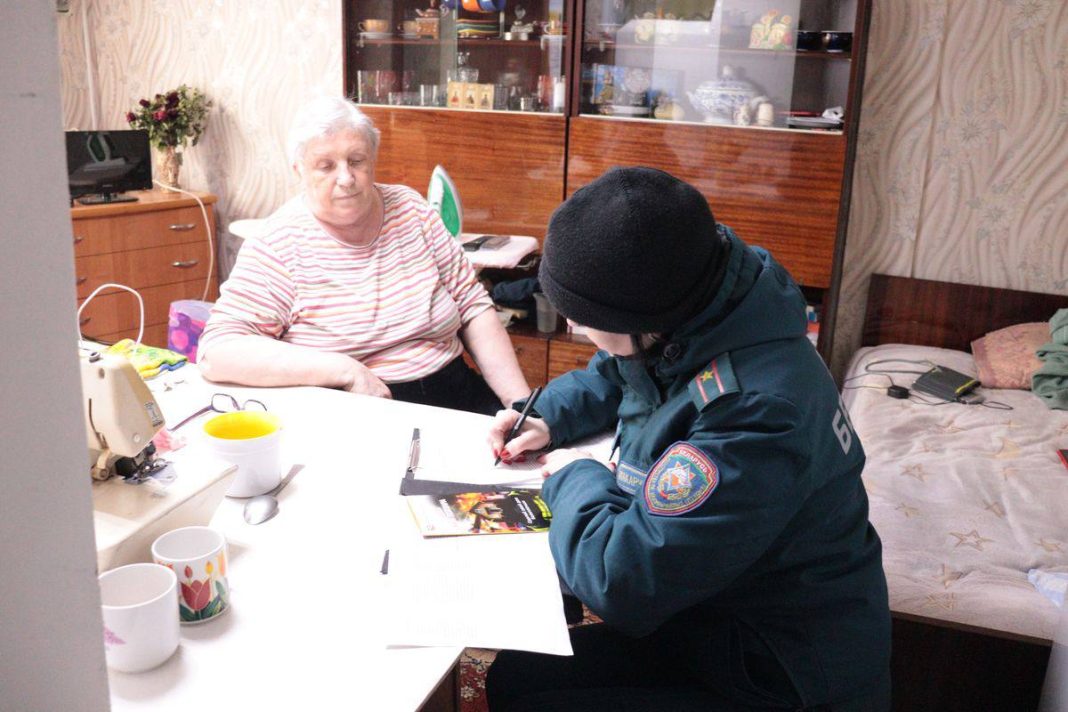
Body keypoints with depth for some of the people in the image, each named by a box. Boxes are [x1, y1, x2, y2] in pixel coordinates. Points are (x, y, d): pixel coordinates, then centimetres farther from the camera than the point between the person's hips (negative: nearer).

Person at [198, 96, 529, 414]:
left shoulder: (411, 210, 8)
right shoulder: (281, 242, -4)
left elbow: (473, 307, 10)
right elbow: (217, 354, -12)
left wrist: (520, 402, -2)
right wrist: (346, 370, -19)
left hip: (457, 399, 3)